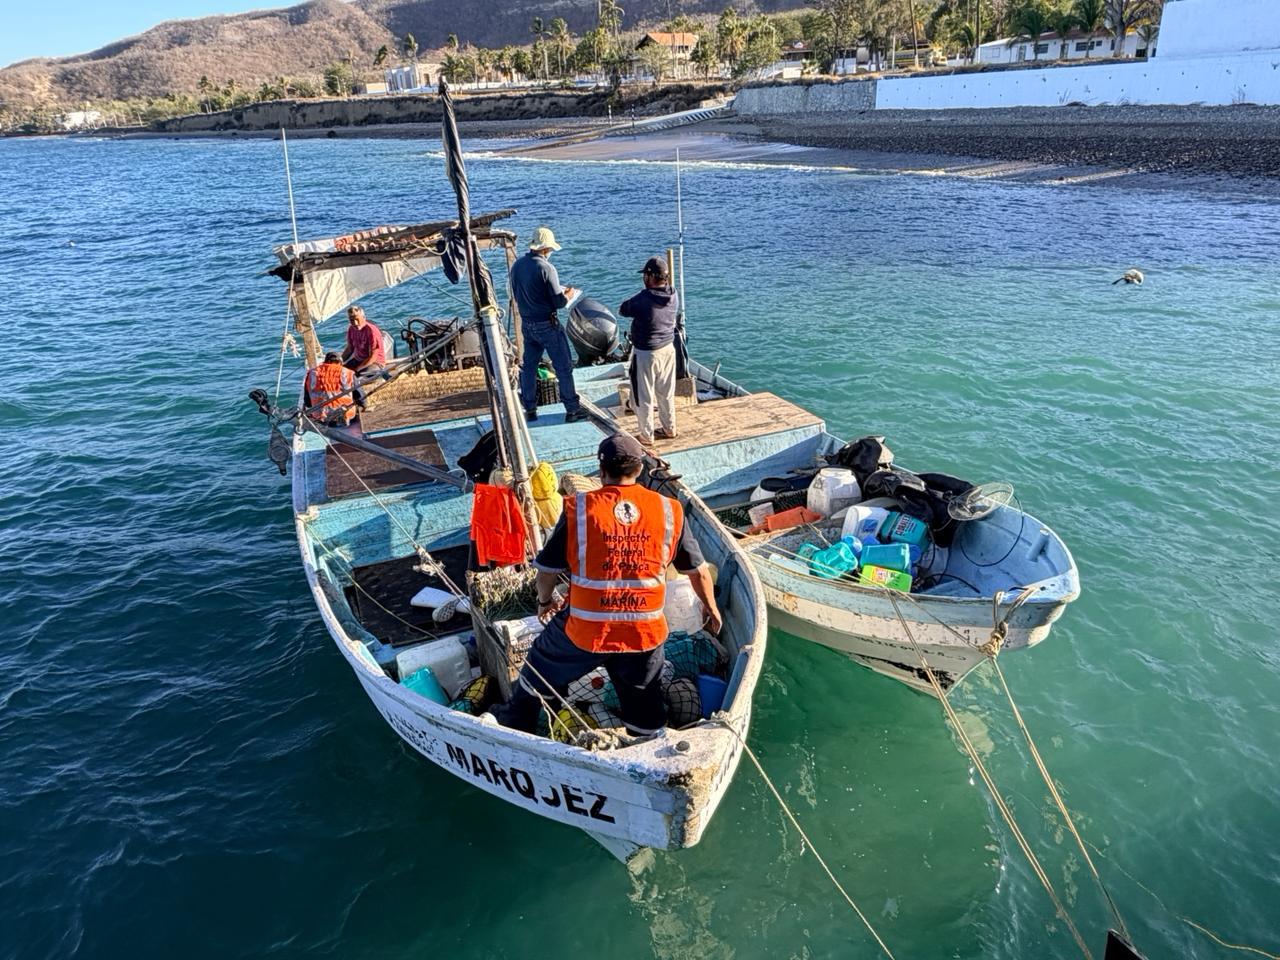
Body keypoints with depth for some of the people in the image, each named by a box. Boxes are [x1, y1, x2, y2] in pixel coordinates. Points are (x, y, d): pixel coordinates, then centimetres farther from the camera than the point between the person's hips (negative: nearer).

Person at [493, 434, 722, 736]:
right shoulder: (669, 511, -4)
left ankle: (513, 725, 47)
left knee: (540, 673, 27)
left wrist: (545, 601, 21)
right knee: (645, 709, 20)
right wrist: (711, 609, 25)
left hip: (584, 631, 0)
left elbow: (547, 570, -1)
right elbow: (698, 570, 6)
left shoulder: (578, 509, -10)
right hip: (645, 632, 1)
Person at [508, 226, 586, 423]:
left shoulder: (517, 265, 1)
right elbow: (559, 302, -19)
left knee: (528, 366, 15)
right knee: (563, 367, 4)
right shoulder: (546, 268, -20)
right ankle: (572, 410, 10)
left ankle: (530, 410, 22)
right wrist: (569, 295, 3)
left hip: (526, 324, 7)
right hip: (547, 325, -7)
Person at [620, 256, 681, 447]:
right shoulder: (674, 297, -7)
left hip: (646, 354, -6)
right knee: (667, 393, 20)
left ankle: (646, 436, 15)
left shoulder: (643, 300, -24)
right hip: (668, 349, 6)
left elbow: (623, 310, -7)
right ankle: (669, 429, 33)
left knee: (644, 397, 6)